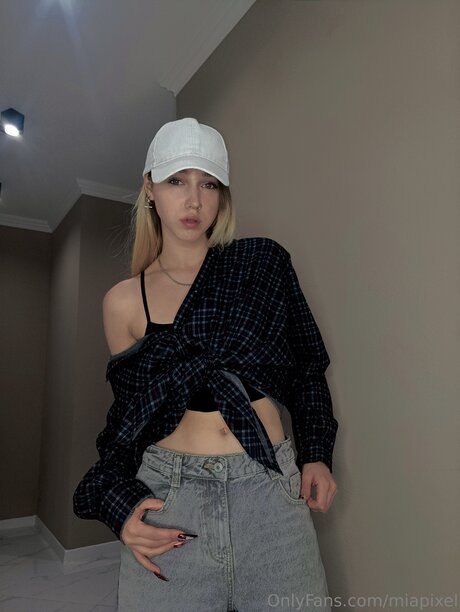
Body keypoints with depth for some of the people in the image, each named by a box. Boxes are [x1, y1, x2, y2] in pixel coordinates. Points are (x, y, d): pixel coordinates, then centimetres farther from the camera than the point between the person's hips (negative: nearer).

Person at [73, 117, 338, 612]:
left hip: (272, 490, 1)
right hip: (167, 499, 0)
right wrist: (120, 503, -5)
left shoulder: (262, 261, 1)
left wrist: (316, 453, 0)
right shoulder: (124, 301, 2)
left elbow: (305, 362, 8)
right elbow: (129, 415, 8)